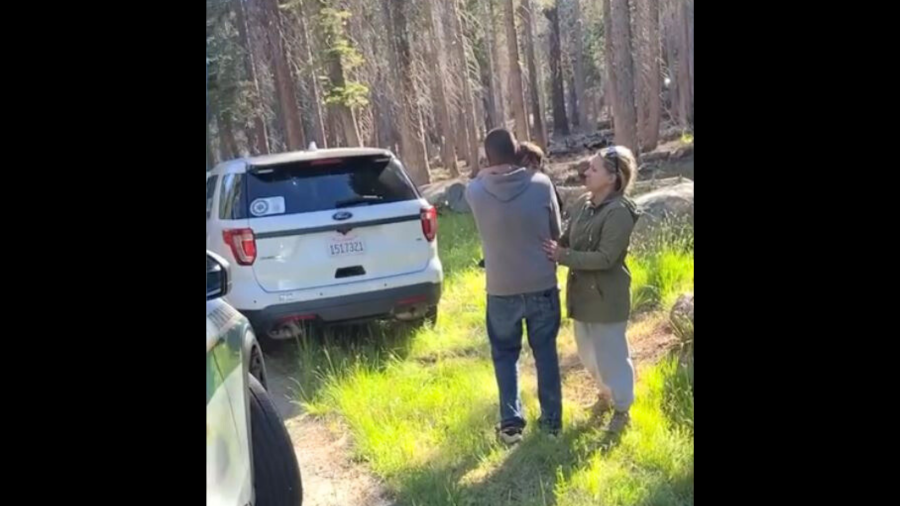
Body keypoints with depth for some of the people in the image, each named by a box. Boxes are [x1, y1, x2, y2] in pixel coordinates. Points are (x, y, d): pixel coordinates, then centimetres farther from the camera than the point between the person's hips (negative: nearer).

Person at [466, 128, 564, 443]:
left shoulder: (475, 191, -12)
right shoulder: (541, 184, -10)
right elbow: (555, 232, 2)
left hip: (502, 290, -1)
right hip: (542, 286, 1)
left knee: (505, 355, 18)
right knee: (546, 352, 17)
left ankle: (511, 422, 17)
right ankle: (552, 418, 27)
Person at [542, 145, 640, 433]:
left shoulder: (619, 213, -21)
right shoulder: (582, 204, 3)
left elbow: (605, 258, -24)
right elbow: (566, 240, 12)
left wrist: (562, 256, -23)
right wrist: (549, 247, -6)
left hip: (606, 297, -8)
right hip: (582, 292, 8)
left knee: (611, 353, 6)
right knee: (589, 352, 22)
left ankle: (622, 409, 26)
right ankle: (607, 393, 45)